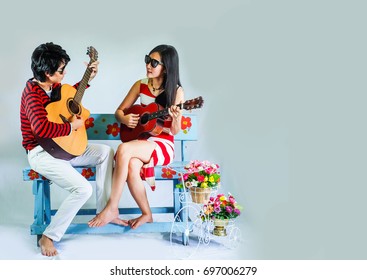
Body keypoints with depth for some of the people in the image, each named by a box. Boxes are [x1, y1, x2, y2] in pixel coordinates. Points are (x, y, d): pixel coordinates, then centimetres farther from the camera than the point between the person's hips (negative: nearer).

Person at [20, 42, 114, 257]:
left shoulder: (54, 86, 6)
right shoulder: (33, 93, -21)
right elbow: (41, 128, -37)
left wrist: (89, 79, 21)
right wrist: (72, 126, -24)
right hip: (42, 153, -10)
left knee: (106, 152, 6)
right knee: (83, 188, -23)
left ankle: (104, 211, 8)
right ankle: (48, 236, -6)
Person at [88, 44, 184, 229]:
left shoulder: (176, 92, -6)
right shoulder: (140, 85, 6)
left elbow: (174, 131, -3)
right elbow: (119, 111, 13)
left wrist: (177, 119, -26)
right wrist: (124, 119, -10)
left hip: (163, 145, -4)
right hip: (141, 141, 4)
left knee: (123, 149, -32)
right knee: (132, 166, -32)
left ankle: (112, 209, -24)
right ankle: (146, 214, -10)